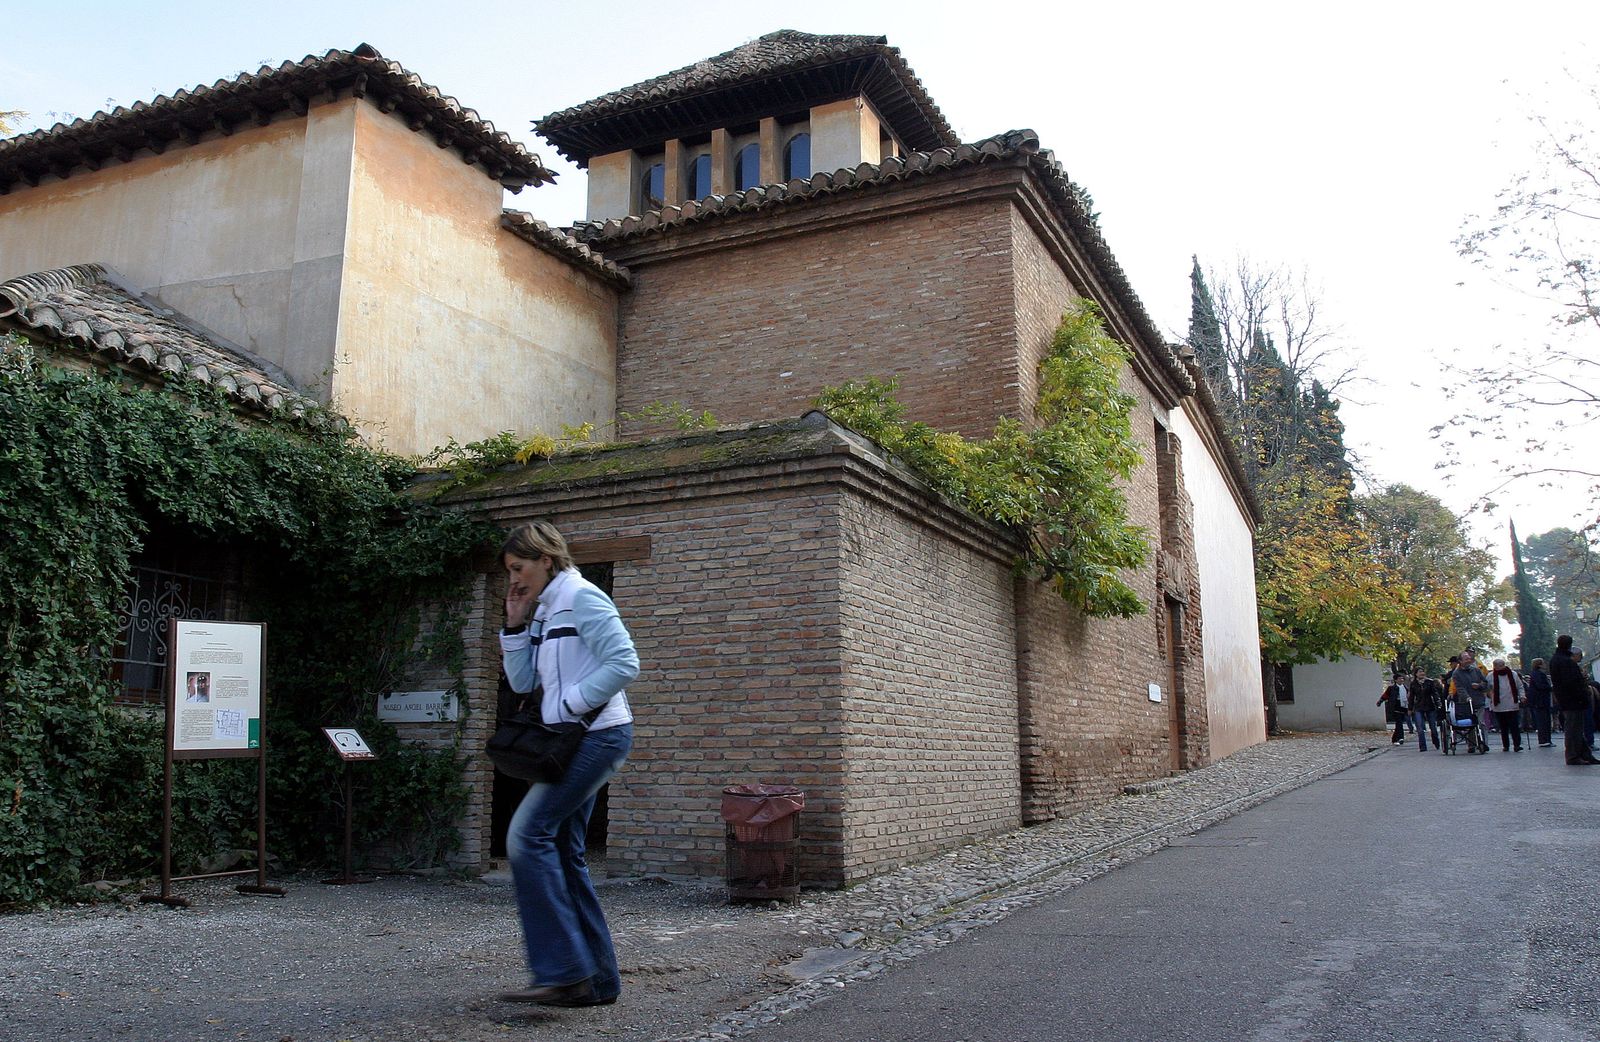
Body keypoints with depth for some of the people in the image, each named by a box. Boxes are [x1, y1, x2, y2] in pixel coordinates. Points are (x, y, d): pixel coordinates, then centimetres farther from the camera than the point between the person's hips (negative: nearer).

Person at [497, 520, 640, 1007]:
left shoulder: (581, 596, -8)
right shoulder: (543, 611, 19)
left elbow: (624, 662, -18)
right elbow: (523, 682, 17)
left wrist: (570, 705, -15)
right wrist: (515, 624, 9)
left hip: (597, 734, -10)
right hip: (574, 741, 10)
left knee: (528, 834, -15)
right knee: (562, 851, 8)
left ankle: (562, 970, -12)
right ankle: (597, 980, 14)